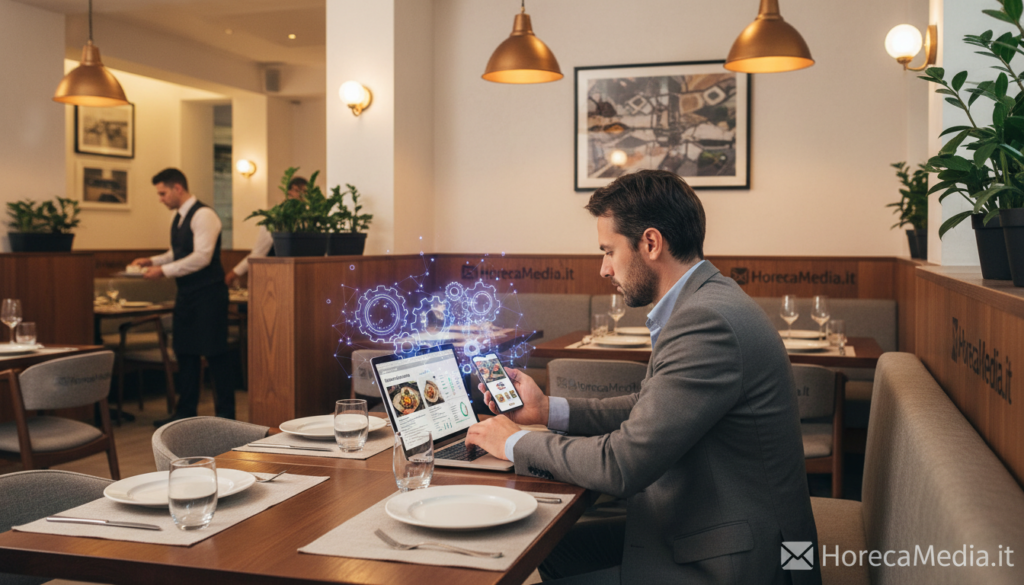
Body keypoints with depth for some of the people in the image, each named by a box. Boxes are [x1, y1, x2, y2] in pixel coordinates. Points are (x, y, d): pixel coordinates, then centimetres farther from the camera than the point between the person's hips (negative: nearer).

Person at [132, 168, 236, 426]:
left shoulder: (203, 215, -14)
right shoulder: (179, 217, 14)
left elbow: (202, 257, -21)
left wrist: (164, 270, -17)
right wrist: (152, 260, 10)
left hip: (207, 294, -9)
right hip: (186, 294, 9)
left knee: (215, 354, -2)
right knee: (185, 353, 12)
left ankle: (226, 414, 7)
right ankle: (185, 413, 22)